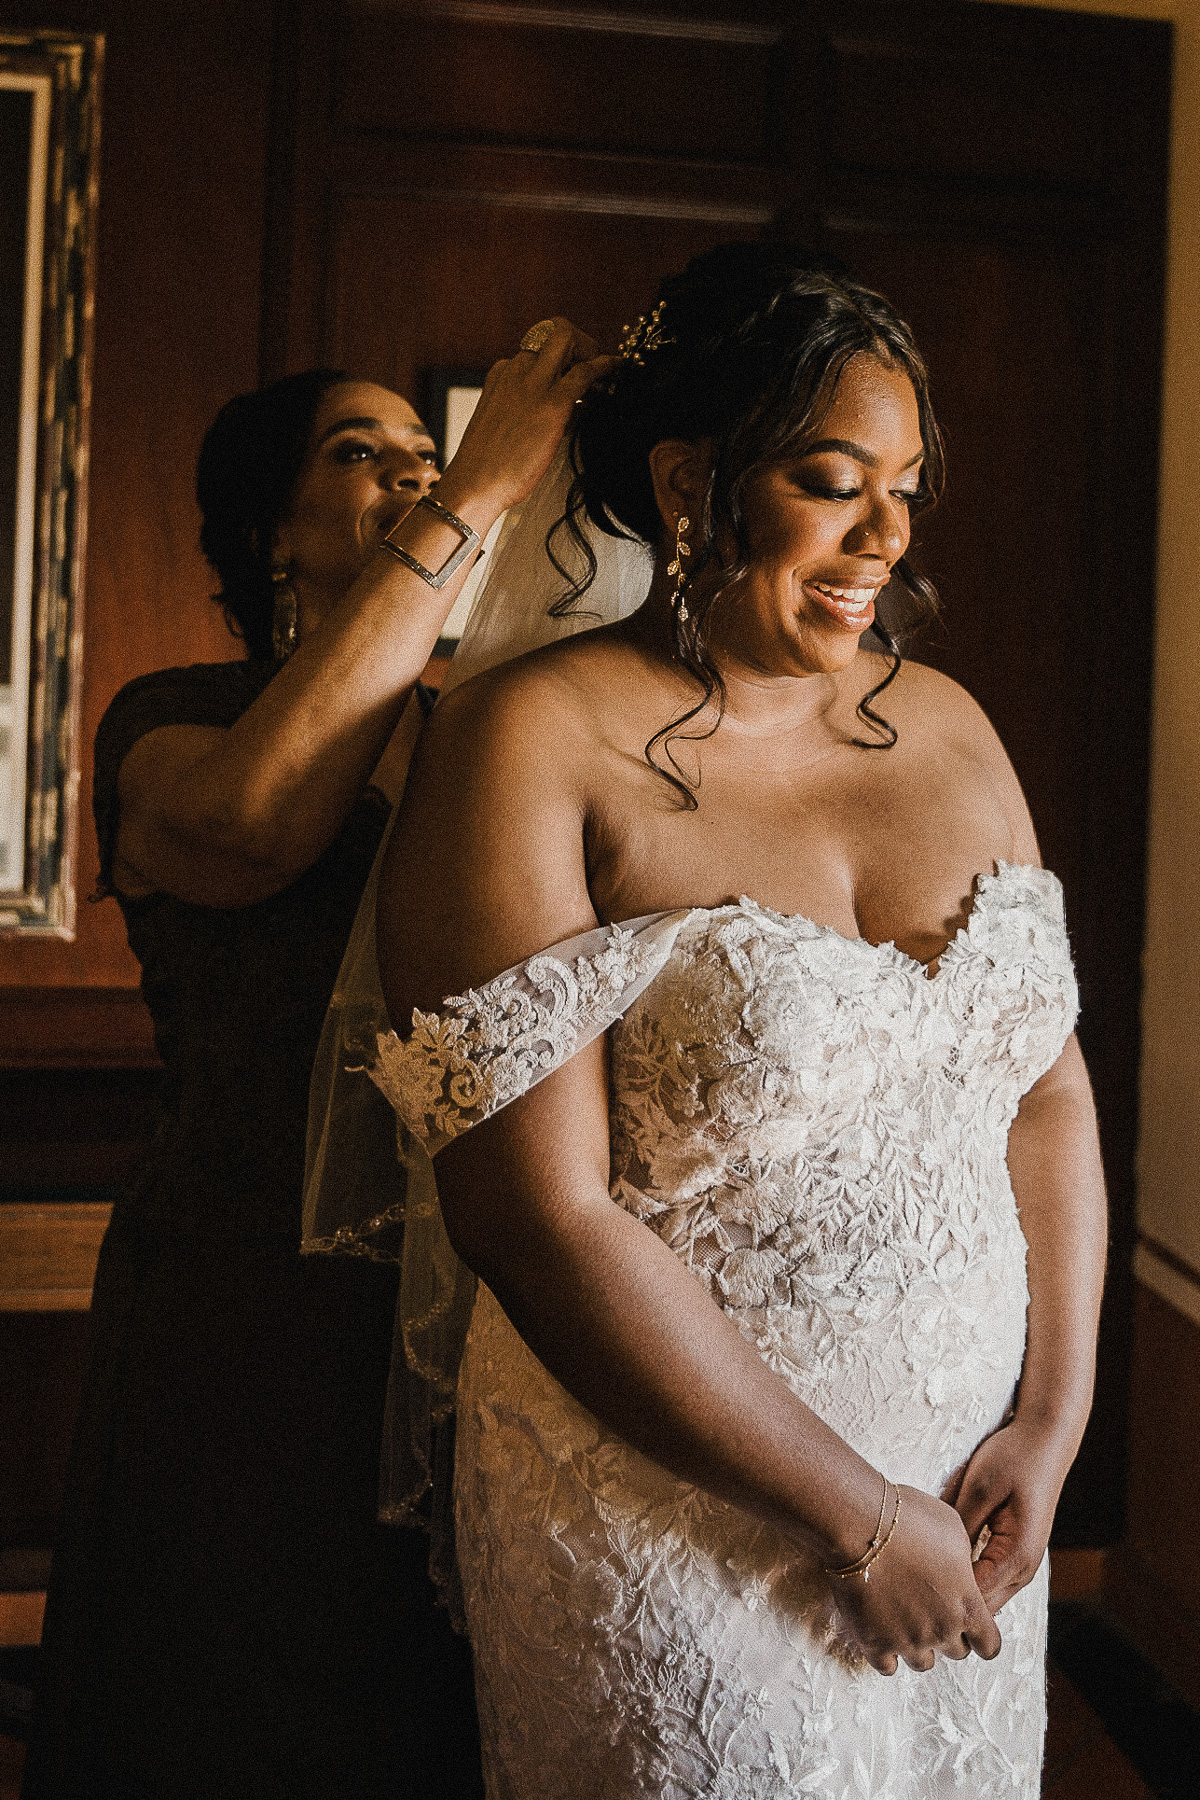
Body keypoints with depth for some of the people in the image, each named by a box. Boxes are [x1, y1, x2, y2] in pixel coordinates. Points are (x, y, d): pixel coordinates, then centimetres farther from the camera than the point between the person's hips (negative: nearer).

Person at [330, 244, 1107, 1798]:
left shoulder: (946, 727, 6)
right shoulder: (533, 746, -14)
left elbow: (1050, 1086, 8)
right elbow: (540, 1220, -19)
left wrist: (1052, 1420, -3)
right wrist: (861, 1516, -15)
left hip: (968, 1506, 6)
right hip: (669, 1530, -5)